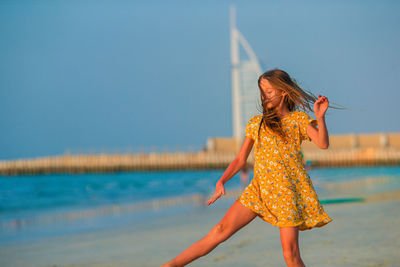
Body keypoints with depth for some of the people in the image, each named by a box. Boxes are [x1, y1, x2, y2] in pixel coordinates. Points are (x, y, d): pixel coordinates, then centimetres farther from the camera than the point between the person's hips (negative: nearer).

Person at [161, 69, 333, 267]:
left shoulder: (299, 119, 5)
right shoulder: (256, 123, 15)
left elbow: (323, 144, -8)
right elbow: (240, 159, 17)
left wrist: (320, 117, -23)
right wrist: (221, 181, 4)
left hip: (288, 190, -3)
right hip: (259, 188, 3)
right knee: (222, 229, -7)